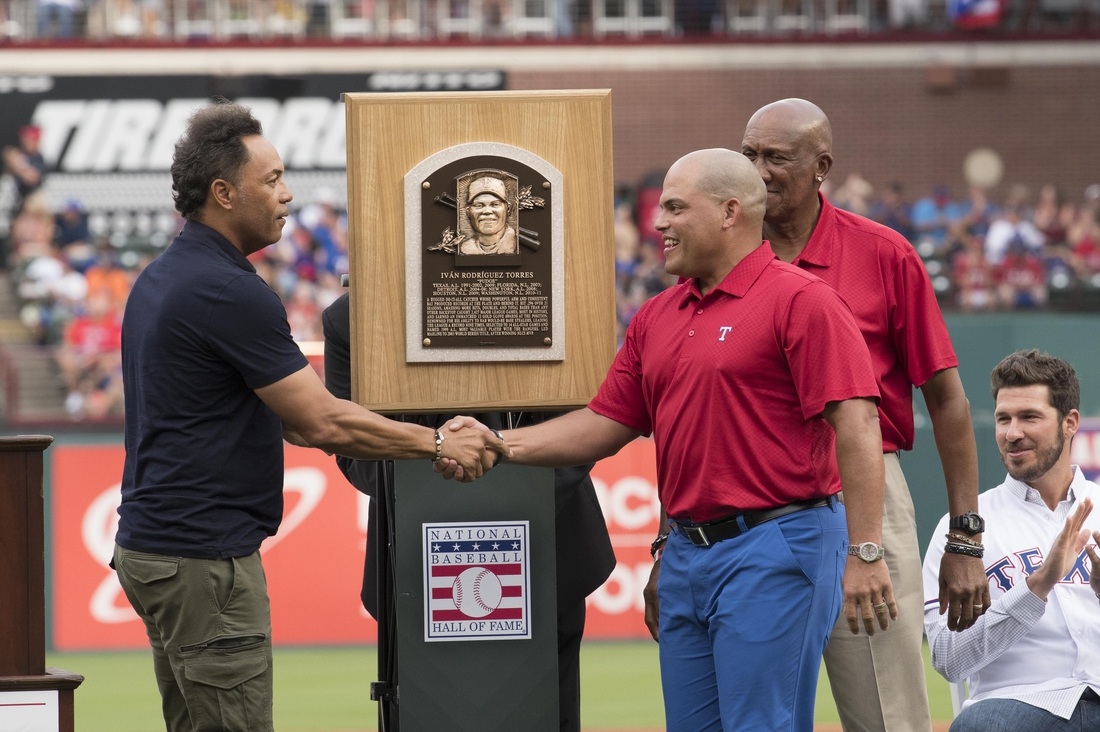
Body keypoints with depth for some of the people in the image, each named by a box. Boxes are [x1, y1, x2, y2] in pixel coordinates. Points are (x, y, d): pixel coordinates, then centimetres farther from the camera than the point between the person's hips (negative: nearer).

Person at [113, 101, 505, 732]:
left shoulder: (161, 279, 15)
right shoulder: (229, 291, -17)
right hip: (204, 560, -10)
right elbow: (321, 421, -16)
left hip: (153, 544, 10)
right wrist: (438, 444, -4)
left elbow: (285, 416, 21)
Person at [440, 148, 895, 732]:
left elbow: (856, 426, -15)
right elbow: (605, 426, 18)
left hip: (774, 550, -8)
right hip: (687, 549, 8)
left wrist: (864, 553, -20)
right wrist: (498, 444, 5)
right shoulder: (656, 319, 16)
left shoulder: (799, 300, -9)